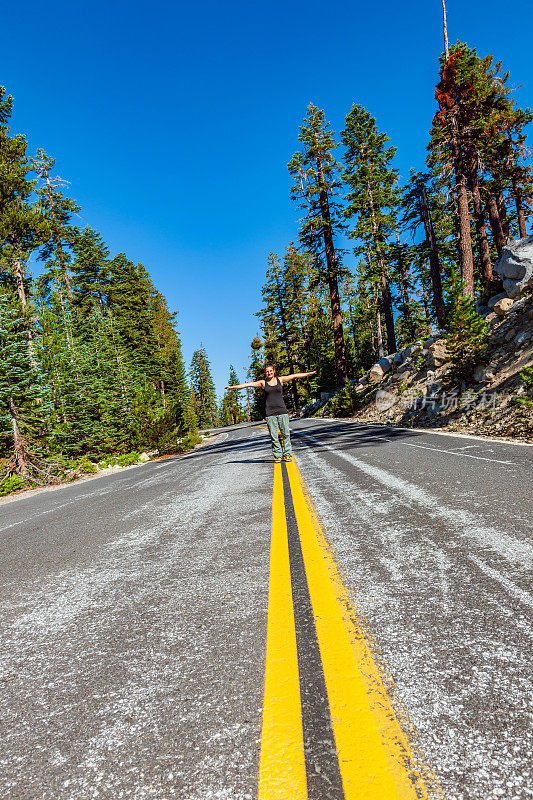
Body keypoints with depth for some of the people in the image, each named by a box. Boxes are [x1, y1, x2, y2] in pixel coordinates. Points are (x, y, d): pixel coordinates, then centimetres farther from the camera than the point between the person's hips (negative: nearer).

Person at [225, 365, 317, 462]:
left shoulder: (280, 380, 9)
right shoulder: (263, 383, 8)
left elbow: (295, 375, 8)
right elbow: (247, 385, 7)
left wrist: (309, 373, 8)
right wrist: (232, 387, 6)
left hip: (282, 411, 0)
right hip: (270, 413, 0)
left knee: (286, 434, -1)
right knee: (273, 436, -2)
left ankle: (287, 455, 7)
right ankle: (277, 456, 7)